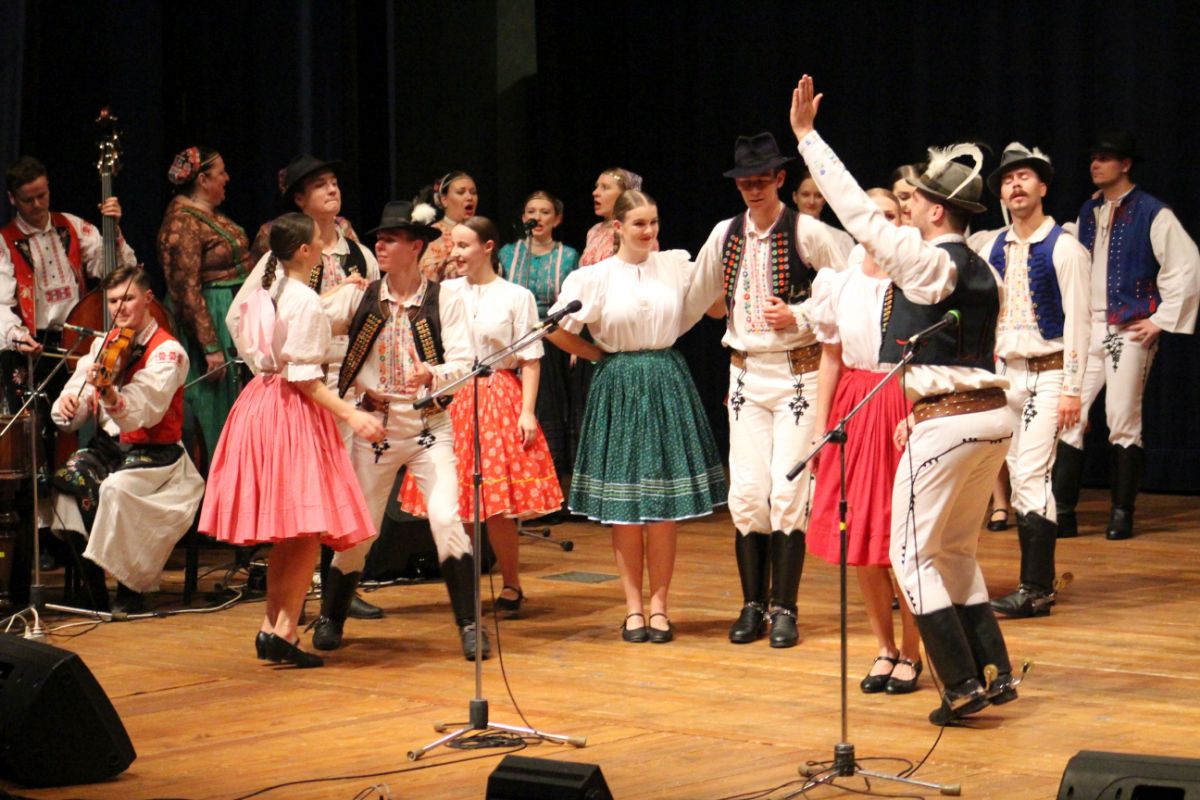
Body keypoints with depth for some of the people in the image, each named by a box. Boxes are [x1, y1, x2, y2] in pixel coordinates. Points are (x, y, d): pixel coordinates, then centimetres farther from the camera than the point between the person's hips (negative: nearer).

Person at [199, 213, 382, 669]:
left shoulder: (265, 291, 10)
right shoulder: (306, 302, -15)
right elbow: (303, 377, -18)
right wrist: (351, 415, -22)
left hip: (260, 404, 9)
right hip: (293, 411, -9)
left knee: (287, 532, 14)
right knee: (309, 528, -6)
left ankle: (272, 628, 15)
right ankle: (284, 632, -10)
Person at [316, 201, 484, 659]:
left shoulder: (444, 300, -1)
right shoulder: (360, 297, 3)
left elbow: (463, 364, -10)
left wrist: (431, 374, -29)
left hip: (429, 426, -2)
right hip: (373, 427, 2)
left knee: (446, 518, -17)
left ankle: (469, 624, -9)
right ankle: (329, 619, 25)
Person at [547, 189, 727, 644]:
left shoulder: (678, 266, 4)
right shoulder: (596, 277, -2)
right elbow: (558, 329, 0)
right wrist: (598, 354, 3)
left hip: (668, 386, 1)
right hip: (619, 389, -1)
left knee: (665, 503, 0)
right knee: (624, 506, 2)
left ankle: (659, 605, 8)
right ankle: (633, 606, 10)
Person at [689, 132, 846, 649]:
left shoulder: (807, 233, -7)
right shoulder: (725, 235, 7)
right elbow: (701, 300, 24)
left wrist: (800, 317, -12)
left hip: (799, 373, -4)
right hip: (746, 373, 4)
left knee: (788, 490, -7)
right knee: (746, 492, 0)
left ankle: (784, 609, 0)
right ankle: (753, 605, 10)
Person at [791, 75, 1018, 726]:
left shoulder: (927, 262, -13)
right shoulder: (984, 274, 12)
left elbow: (857, 211, -11)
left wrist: (806, 134, -5)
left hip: (947, 425, -8)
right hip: (992, 417, 8)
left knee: (913, 555, 0)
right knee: (956, 552, 19)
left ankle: (963, 685, -3)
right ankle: (996, 672, 15)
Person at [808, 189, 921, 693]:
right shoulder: (838, 282, 6)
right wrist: (820, 425, 10)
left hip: (906, 404, -4)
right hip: (855, 410, 4)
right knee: (860, 537, 7)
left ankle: (910, 653, 12)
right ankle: (885, 648, 21)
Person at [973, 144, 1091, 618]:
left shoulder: (1063, 249, -6)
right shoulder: (992, 249, 10)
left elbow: (1076, 321, -9)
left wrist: (1072, 389, -14)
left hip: (1047, 374, -6)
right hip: (1003, 372, 6)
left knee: (1032, 476, -13)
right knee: (1019, 476, 6)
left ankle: (1036, 590, -10)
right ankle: (1037, 582, 14)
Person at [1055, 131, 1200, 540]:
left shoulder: (1152, 213, -5)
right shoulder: (1088, 212, 14)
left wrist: (1161, 320, -10)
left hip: (1128, 331, -6)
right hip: (1086, 329, 6)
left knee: (1123, 422, -3)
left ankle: (1122, 515, 6)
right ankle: (1063, 513, 0)